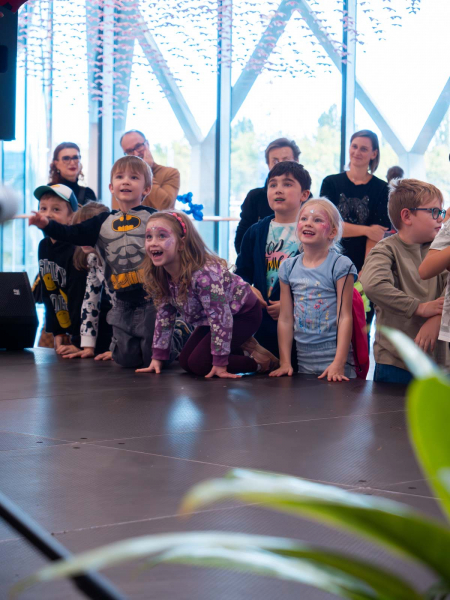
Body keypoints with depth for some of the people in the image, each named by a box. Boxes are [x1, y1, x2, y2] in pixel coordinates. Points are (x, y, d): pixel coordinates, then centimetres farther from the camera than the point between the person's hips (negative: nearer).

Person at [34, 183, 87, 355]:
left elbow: (79, 297, -23)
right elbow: (48, 293, 7)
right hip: (67, 328, 7)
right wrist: (56, 331, 5)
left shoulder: (76, 250, -21)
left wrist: (79, 342, -24)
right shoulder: (44, 246, 3)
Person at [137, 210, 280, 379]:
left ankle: (259, 361, 0)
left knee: (199, 363, -18)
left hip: (243, 313, -8)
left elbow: (220, 316, -33)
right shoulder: (158, 277, -11)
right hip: (211, 318, 8)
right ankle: (240, 350, 19)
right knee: (186, 362, 4)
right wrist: (157, 357, 0)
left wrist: (220, 363, -30)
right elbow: (165, 315, 2)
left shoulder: (204, 273, -37)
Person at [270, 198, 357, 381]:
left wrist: (338, 363, -16)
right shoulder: (289, 268, 8)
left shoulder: (340, 265, -5)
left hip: (333, 359, -4)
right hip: (302, 361, 4)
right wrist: (285, 363, 3)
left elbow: (345, 317, -9)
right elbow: (285, 318, 8)